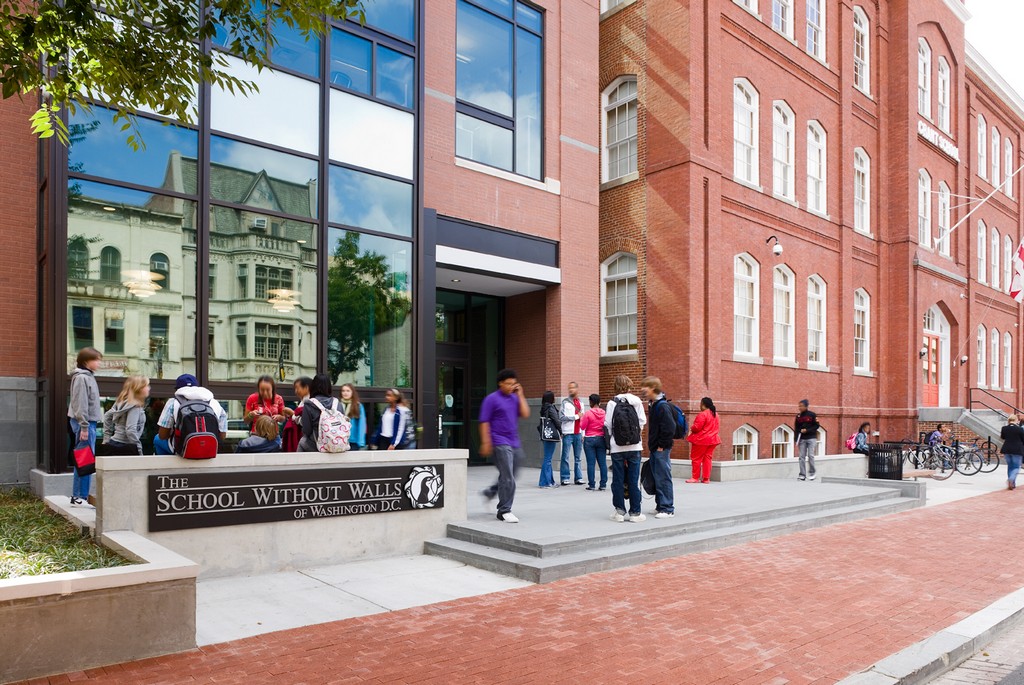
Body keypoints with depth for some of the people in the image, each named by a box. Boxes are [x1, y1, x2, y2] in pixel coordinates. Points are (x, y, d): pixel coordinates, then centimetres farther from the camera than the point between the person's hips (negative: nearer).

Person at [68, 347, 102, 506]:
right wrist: (84, 426, -19)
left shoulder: (88, 377, 17)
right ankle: (80, 497, -4)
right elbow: (80, 404, -17)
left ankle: (79, 496, 17)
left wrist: (88, 425, 18)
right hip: (84, 423, -10)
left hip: (90, 422, 10)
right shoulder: (81, 378, -12)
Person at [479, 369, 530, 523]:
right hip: (500, 443, -7)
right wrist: (485, 443, -12)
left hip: (515, 444, 7)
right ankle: (504, 511, 2)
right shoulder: (491, 399, -6)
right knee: (508, 478, -9)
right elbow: (484, 422, -7)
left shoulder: (515, 398, 12)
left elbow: (525, 414, 1)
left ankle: (490, 493, 39)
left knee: (509, 477, 15)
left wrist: (520, 395, -1)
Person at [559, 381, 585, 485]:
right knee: (565, 457, -3)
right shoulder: (565, 402, -1)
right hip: (568, 433, -5)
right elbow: (562, 417, -11)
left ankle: (578, 478, 13)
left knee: (578, 457, 8)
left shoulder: (580, 403, 16)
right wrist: (576, 416, -9)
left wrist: (583, 434, 13)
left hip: (578, 433, 5)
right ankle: (565, 478, 2)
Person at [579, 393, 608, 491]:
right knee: (603, 463, 5)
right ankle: (603, 485, 5)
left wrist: (581, 418, 9)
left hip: (589, 439, -3)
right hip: (601, 439, 3)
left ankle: (591, 485, 1)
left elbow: (582, 427, -5)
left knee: (591, 463, 0)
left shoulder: (588, 413, -10)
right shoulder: (604, 413, 1)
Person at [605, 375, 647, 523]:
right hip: (634, 446, 1)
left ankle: (620, 511, 10)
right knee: (634, 480, 5)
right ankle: (635, 512, 8)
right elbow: (643, 421, 1)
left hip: (617, 447, -1)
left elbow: (608, 424, -6)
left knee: (618, 480, 6)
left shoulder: (612, 403, -4)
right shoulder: (636, 401, -1)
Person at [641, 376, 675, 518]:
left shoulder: (662, 406, -16)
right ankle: (660, 506, 24)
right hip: (654, 448, 9)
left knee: (663, 478, -4)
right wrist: (651, 444, 15)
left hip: (662, 449, -9)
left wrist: (662, 445, -16)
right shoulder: (653, 404, 13)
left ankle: (668, 509, 3)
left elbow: (670, 428, -21)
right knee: (657, 478, 15)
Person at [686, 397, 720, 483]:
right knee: (707, 458, 10)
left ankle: (695, 477, 6)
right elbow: (715, 427, 15)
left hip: (701, 440, -8)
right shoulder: (715, 414, 9)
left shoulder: (703, 414, -18)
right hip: (712, 439, 8)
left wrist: (691, 428, -1)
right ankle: (706, 478, 9)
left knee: (696, 458, 2)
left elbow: (697, 427, -20)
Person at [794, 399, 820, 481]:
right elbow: (796, 429, 9)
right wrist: (796, 440, 1)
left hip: (811, 438, -4)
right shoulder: (798, 416, 8)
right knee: (802, 456, -1)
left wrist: (807, 430, -14)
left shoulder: (812, 415, -3)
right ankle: (802, 474, 2)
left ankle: (812, 473, 5)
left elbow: (817, 426, -3)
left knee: (810, 455, -9)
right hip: (802, 439, 4)